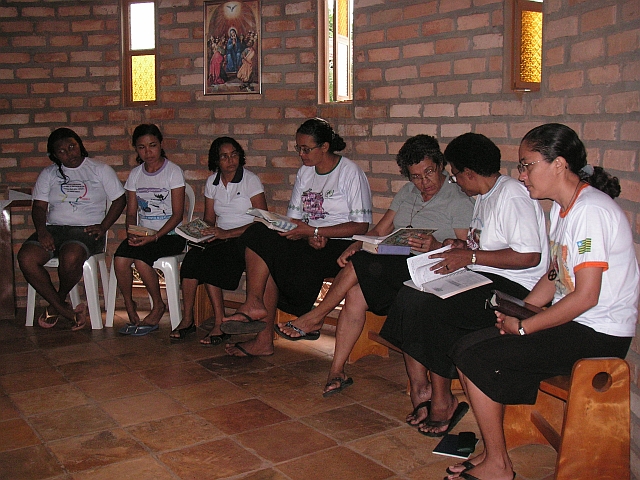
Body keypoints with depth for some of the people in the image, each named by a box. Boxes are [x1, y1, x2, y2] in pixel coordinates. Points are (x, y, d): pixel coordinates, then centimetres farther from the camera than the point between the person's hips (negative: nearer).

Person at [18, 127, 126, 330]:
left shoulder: (101, 170, 8)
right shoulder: (48, 174, 16)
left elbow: (119, 200, 7)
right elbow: (39, 206, 11)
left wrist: (103, 227, -7)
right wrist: (42, 230, -9)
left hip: (86, 229, -3)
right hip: (53, 229, 4)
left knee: (71, 257, -37)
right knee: (26, 258, -26)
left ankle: (58, 302, -4)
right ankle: (64, 310, -14)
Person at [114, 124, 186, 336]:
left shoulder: (173, 171, -4)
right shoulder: (135, 174, 11)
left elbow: (177, 214, -9)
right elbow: (131, 213, 10)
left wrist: (155, 236, -21)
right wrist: (131, 233, -12)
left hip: (170, 234, -4)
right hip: (142, 233, 4)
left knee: (141, 261, -29)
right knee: (120, 258, -24)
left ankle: (158, 306, -4)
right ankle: (129, 307, -4)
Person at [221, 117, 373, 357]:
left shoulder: (350, 172, -6)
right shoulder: (304, 172, 14)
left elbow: (361, 226, -12)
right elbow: (294, 218, 10)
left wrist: (312, 231, -18)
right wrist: (309, 237, -14)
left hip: (340, 247, -7)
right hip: (311, 242, 7)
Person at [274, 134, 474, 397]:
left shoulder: (459, 201, -3)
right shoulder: (407, 192, 17)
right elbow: (380, 230, 16)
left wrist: (435, 246, -31)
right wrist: (355, 246, -3)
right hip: (393, 264, 6)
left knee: (360, 264, -25)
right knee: (355, 294, -22)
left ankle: (316, 317, -5)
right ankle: (337, 372, -16)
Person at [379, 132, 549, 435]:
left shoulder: (512, 195, -14)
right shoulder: (483, 197, 18)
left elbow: (530, 256, -22)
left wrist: (470, 257, -21)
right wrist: (461, 248, 7)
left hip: (513, 287, -10)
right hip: (482, 279, 10)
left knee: (431, 308, -26)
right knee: (408, 296, -11)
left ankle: (442, 401, -11)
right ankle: (420, 388, -10)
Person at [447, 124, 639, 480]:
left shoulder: (592, 210, -19)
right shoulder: (562, 208, 11)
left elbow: (586, 296, -23)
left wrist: (523, 328, -14)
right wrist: (517, 314, 1)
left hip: (599, 336, -9)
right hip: (573, 322, 9)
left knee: (473, 356, -14)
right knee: (470, 345, -1)